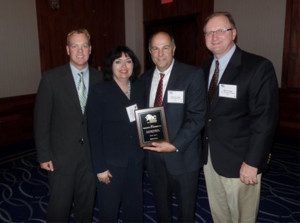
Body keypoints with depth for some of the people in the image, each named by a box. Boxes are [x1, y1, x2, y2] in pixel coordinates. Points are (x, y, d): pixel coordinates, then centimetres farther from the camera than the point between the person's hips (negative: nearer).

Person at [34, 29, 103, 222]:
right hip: (62, 154, -2)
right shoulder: (51, 78, -7)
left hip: (91, 154, 2)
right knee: (59, 206, 11)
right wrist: (44, 155, -5)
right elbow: (41, 119, -5)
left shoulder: (100, 78, -1)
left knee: (87, 203, 18)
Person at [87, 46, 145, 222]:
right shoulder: (100, 91, -12)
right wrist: (100, 167, -13)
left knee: (135, 204, 20)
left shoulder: (140, 87, 1)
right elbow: (94, 132, -12)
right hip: (111, 161, -4)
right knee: (109, 207, 14)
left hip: (136, 158, 4)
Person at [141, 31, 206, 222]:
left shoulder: (193, 75, -10)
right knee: (161, 203, 22)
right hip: (153, 152, 4)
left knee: (186, 207, 17)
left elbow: (197, 117, -15)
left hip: (182, 154, -4)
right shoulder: (145, 78, 6)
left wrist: (175, 145, -23)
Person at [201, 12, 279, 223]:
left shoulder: (259, 67, -13)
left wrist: (252, 162, -18)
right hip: (209, 156, 6)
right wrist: (202, 148, 5)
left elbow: (265, 119, -17)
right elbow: (204, 111, 9)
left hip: (239, 160, -5)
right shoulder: (205, 68, 6)